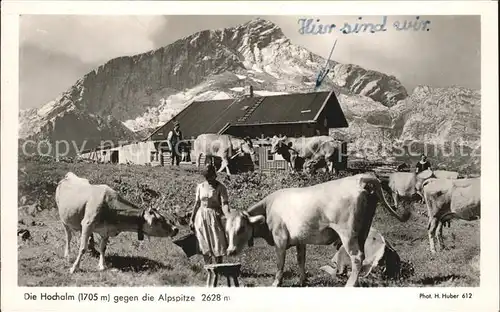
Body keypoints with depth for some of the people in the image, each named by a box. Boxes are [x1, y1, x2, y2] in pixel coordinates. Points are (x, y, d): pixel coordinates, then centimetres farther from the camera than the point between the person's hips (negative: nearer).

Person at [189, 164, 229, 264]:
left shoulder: (220, 188, -6)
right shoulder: (200, 186, 6)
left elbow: (224, 204, -16)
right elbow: (197, 203, 12)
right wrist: (191, 219, 13)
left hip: (215, 216, -4)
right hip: (201, 216, 4)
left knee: (218, 244, -2)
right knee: (204, 245, 7)